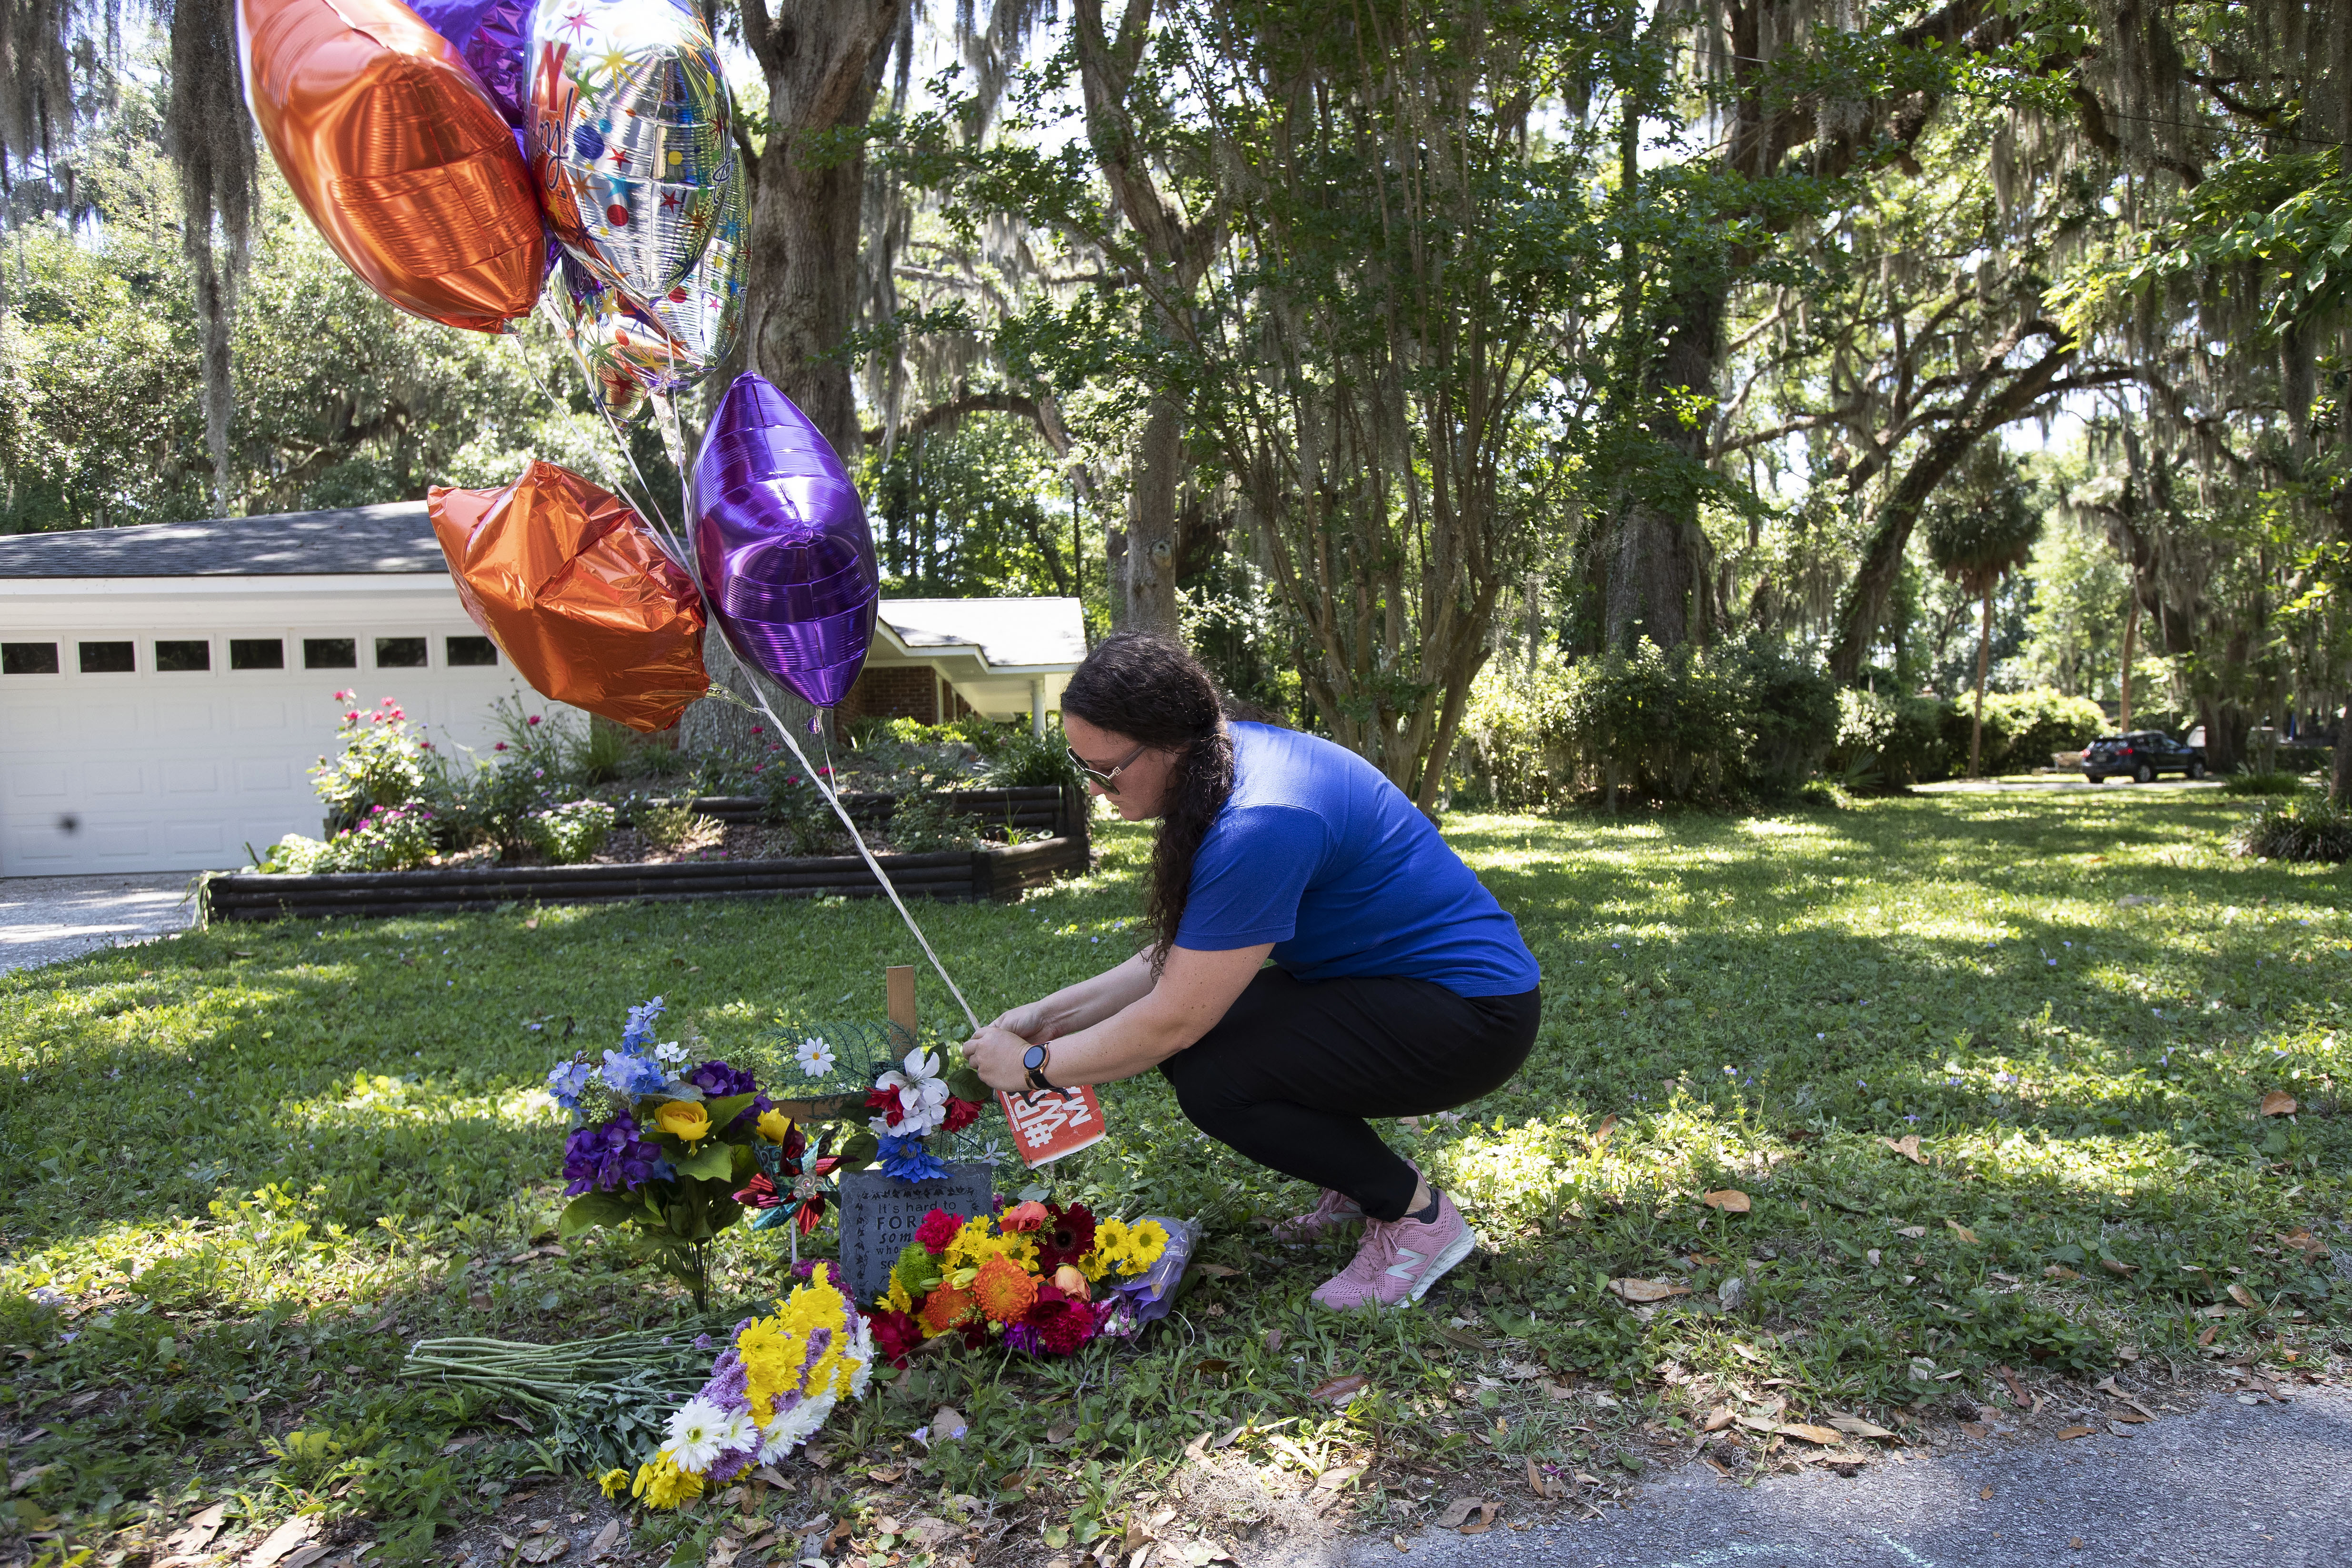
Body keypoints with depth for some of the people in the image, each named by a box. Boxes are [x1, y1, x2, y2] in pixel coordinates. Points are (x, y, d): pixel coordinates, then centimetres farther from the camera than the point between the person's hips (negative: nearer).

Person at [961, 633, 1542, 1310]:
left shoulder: (1261, 825, -30)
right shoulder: (1223, 760, 0)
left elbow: (1175, 1019, -24)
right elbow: (1183, 958, 7)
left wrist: (1035, 1065, -11)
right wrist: (1054, 1014, 5)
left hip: (1472, 1016, -9)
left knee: (1209, 1075, -22)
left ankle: (1418, 1217, -2)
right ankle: (1358, 1179, 17)